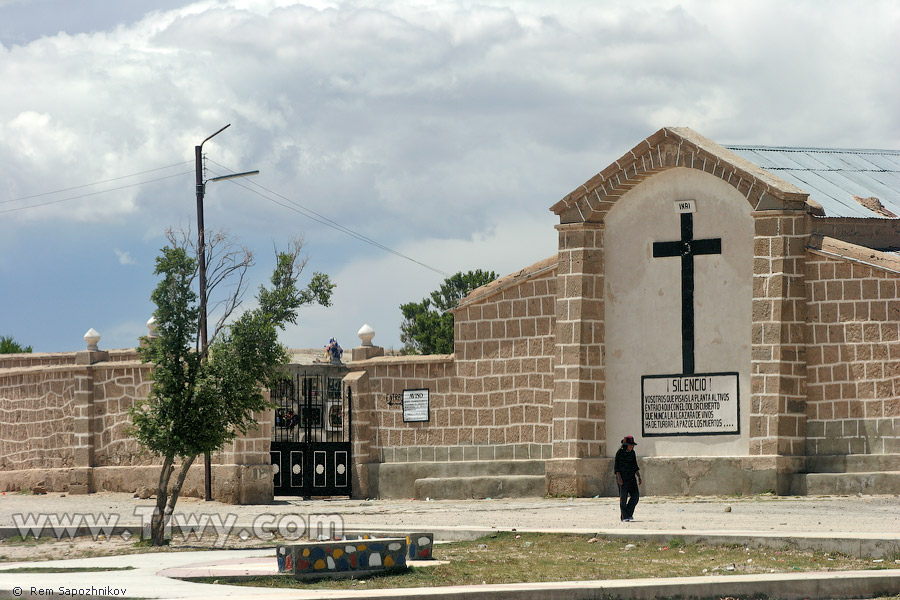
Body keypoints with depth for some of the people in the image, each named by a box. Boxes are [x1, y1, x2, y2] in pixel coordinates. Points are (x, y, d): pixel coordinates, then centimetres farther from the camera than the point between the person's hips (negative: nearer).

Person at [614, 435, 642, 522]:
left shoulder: (632, 453, 10)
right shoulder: (620, 453, -7)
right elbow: (616, 467, -9)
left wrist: (639, 477, 11)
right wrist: (619, 478, -18)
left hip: (631, 478, 6)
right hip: (623, 478, -6)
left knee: (635, 496, -4)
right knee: (623, 497, -2)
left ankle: (629, 513, 10)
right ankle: (624, 516, 4)